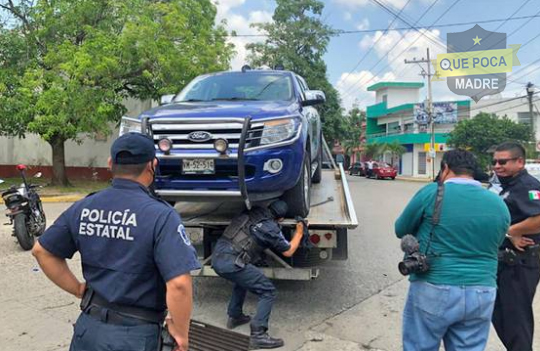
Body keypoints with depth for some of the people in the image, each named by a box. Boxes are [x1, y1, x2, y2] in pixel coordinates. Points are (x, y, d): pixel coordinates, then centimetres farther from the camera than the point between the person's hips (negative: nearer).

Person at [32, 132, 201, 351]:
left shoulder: (83, 207, -2)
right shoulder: (160, 215, -20)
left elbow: (42, 250, 9)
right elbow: (179, 284, -27)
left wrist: (77, 289, 11)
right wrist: (180, 333, -12)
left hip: (89, 324, 5)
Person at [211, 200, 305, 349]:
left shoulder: (253, 212, 14)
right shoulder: (271, 227, -3)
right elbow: (288, 251, 12)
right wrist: (299, 233, 27)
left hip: (217, 256, 8)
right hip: (231, 263, -8)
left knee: (243, 278, 36)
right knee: (268, 292, 3)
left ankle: (234, 316, 41)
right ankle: (258, 335, -1)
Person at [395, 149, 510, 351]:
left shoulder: (432, 193, -10)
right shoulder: (499, 205, 4)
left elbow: (401, 230, 1)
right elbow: (493, 245, 17)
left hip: (434, 292, -4)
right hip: (482, 296, 4)